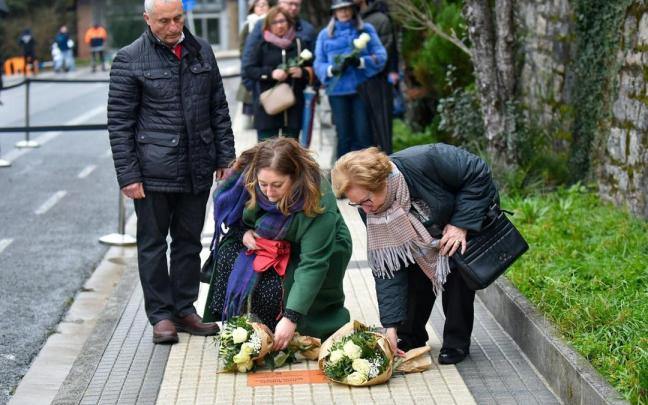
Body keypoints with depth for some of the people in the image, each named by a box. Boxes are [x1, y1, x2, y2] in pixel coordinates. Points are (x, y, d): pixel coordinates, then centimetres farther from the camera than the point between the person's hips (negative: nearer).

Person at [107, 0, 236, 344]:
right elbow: (119, 123, -6)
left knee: (189, 241, 12)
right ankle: (161, 315, 15)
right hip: (154, 171, -4)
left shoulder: (202, 51, 8)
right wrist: (128, 175, -10)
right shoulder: (130, 60, -6)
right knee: (153, 244, 5)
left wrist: (225, 157, 9)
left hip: (197, 170, 4)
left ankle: (184, 309, 23)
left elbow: (219, 109, 14)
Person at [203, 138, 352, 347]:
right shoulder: (247, 176, -21)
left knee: (273, 288, -29)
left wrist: (291, 318, -43)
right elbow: (225, 208, 2)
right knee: (229, 254, -21)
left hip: (323, 248, -5)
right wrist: (242, 232, -18)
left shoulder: (317, 201, -35)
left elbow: (313, 264, -38)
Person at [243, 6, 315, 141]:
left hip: (294, 106, 2)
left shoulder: (298, 44, 8)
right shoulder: (263, 45, 3)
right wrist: (271, 73, -15)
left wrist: (302, 72, -10)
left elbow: (312, 70, 12)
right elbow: (248, 70, -2)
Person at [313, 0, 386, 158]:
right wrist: (333, 69, -16)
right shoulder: (325, 35, 9)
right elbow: (318, 65, 5)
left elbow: (380, 56, -2)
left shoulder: (367, 30, 6)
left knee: (363, 134, -3)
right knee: (344, 135, 2)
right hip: (337, 91, 1)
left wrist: (360, 62, -18)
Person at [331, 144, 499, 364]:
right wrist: (391, 327, -26)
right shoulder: (372, 210, -24)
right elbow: (387, 268, -21)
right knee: (416, 272, -7)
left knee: (457, 270, -17)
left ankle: (457, 342, -1)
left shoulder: (424, 161, -42)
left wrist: (461, 225, -32)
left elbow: (478, 174, -28)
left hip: (472, 213, -4)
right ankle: (411, 336, 14)